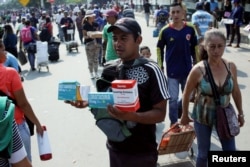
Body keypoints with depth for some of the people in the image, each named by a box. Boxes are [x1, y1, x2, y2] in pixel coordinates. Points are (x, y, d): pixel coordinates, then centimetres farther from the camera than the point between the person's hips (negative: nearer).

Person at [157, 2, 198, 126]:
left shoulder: (190, 29, -5)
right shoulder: (165, 31, -10)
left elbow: (194, 48, 6)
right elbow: (159, 48, 1)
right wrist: (160, 67, -1)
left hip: (187, 70, 3)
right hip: (172, 71, -3)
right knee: (173, 99, 1)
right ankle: (173, 123, 18)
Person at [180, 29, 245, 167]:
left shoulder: (231, 66, -10)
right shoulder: (198, 70, -20)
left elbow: (235, 91, 4)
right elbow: (186, 94, -7)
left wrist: (240, 113, 11)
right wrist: (185, 116, 2)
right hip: (203, 115, -3)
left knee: (230, 151, 14)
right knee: (204, 153, 12)